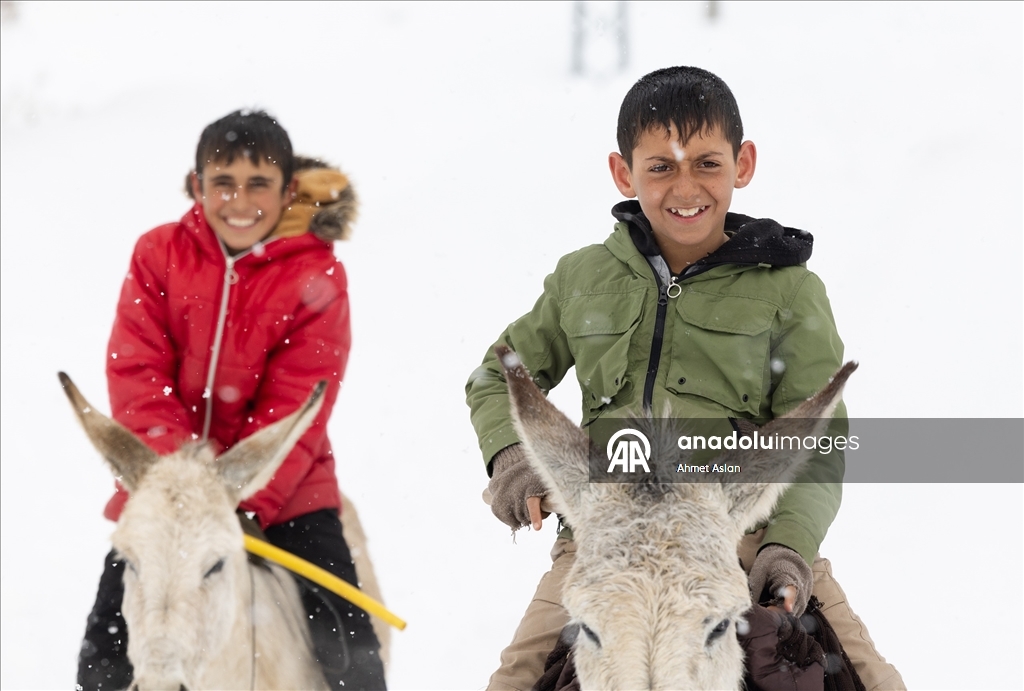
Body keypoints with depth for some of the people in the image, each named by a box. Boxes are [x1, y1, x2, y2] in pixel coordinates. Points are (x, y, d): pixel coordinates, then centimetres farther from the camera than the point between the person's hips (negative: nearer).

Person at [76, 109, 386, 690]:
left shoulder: (317, 276, -7)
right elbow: (136, 375, -8)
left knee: (346, 642, -11)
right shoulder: (160, 253, -1)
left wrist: (245, 500, -24)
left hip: (282, 488, -2)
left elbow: (295, 408, -12)